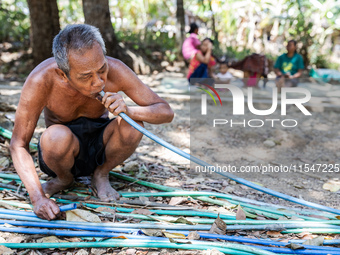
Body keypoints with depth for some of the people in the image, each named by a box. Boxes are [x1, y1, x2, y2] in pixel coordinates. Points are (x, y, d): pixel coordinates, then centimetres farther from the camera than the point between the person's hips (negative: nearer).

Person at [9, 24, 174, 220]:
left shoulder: (115, 70, -26)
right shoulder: (42, 80, -30)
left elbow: (166, 112, -20)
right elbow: (19, 145, -23)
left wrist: (128, 111, -40)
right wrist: (38, 197, -36)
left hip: (99, 144, 1)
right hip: (63, 147, -1)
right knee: (56, 136, -36)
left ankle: (101, 175, -1)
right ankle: (64, 178, -1)